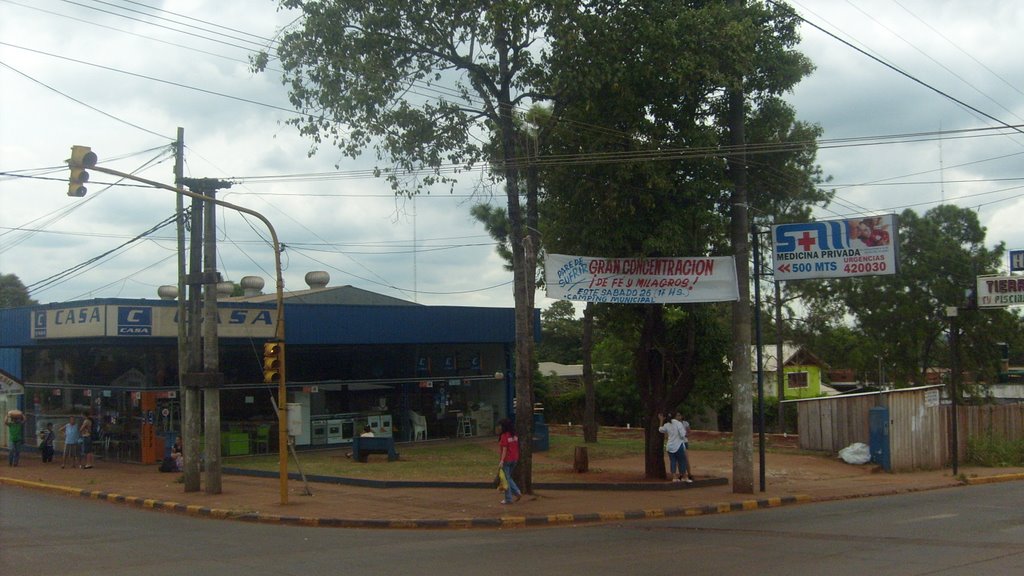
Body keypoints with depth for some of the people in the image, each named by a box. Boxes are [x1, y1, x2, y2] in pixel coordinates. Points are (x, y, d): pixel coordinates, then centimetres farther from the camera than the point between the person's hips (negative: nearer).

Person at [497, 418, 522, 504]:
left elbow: (504, 449, -19)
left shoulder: (504, 436, -15)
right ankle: (517, 492, 8)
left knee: (506, 479, 3)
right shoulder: (515, 436, 6)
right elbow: (517, 447, 10)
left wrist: (501, 461, -20)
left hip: (506, 460, -7)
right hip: (514, 459, 7)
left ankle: (508, 499, 8)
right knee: (508, 478, 21)